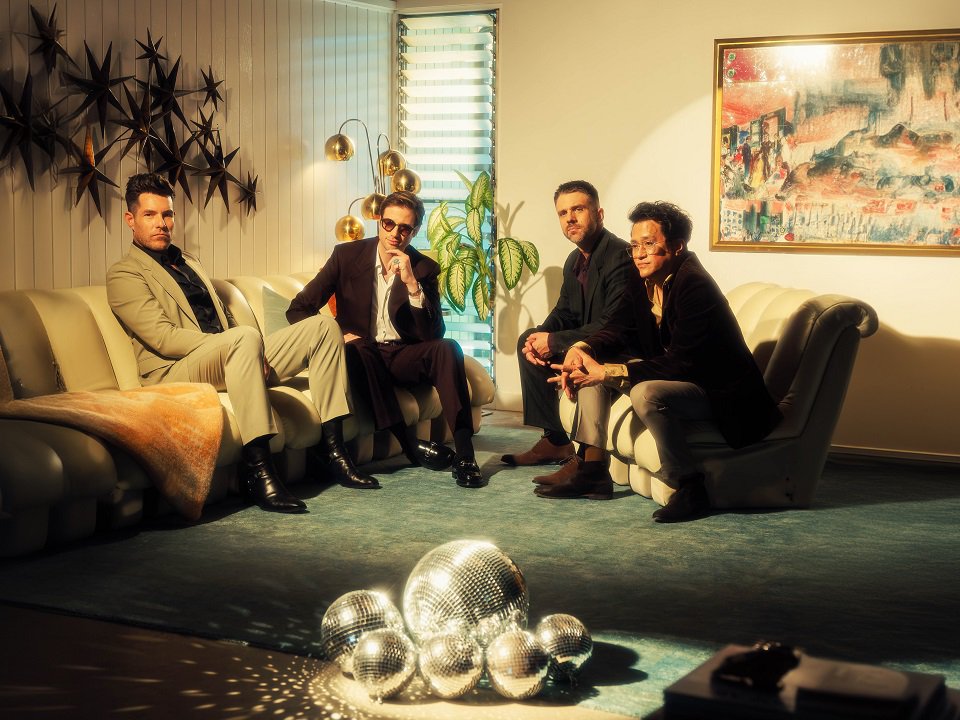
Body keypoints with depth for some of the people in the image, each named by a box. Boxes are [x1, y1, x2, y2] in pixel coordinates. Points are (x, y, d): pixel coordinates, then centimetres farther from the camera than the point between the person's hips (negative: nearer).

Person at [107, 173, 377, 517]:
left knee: (323, 327, -1)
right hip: (175, 373, -8)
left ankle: (334, 451, -8)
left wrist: (252, 354, 3)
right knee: (245, 337, -39)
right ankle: (257, 470, -40)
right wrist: (226, 343, -19)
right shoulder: (124, 274, 2)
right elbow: (163, 337, -12)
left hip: (229, 357, 8)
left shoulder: (189, 262, 28)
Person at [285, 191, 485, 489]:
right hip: (362, 354, -1)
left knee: (447, 348, -28)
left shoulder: (424, 269, -1)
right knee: (356, 351, -36)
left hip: (403, 355, 1)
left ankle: (464, 453, -36)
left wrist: (412, 284, -22)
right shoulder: (347, 255, -2)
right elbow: (298, 309, -1)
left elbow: (434, 334, -11)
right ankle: (410, 443, -32)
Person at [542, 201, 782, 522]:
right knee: (591, 367, 5)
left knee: (647, 392, -36)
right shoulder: (647, 280, 1)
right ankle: (591, 469, 5)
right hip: (676, 375, 10)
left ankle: (690, 487, -21)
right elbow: (621, 328, 11)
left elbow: (682, 363, -29)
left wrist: (608, 373, -30)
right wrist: (582, 349, -11)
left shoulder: (695, 285, -25)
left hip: (720, 393, -10)